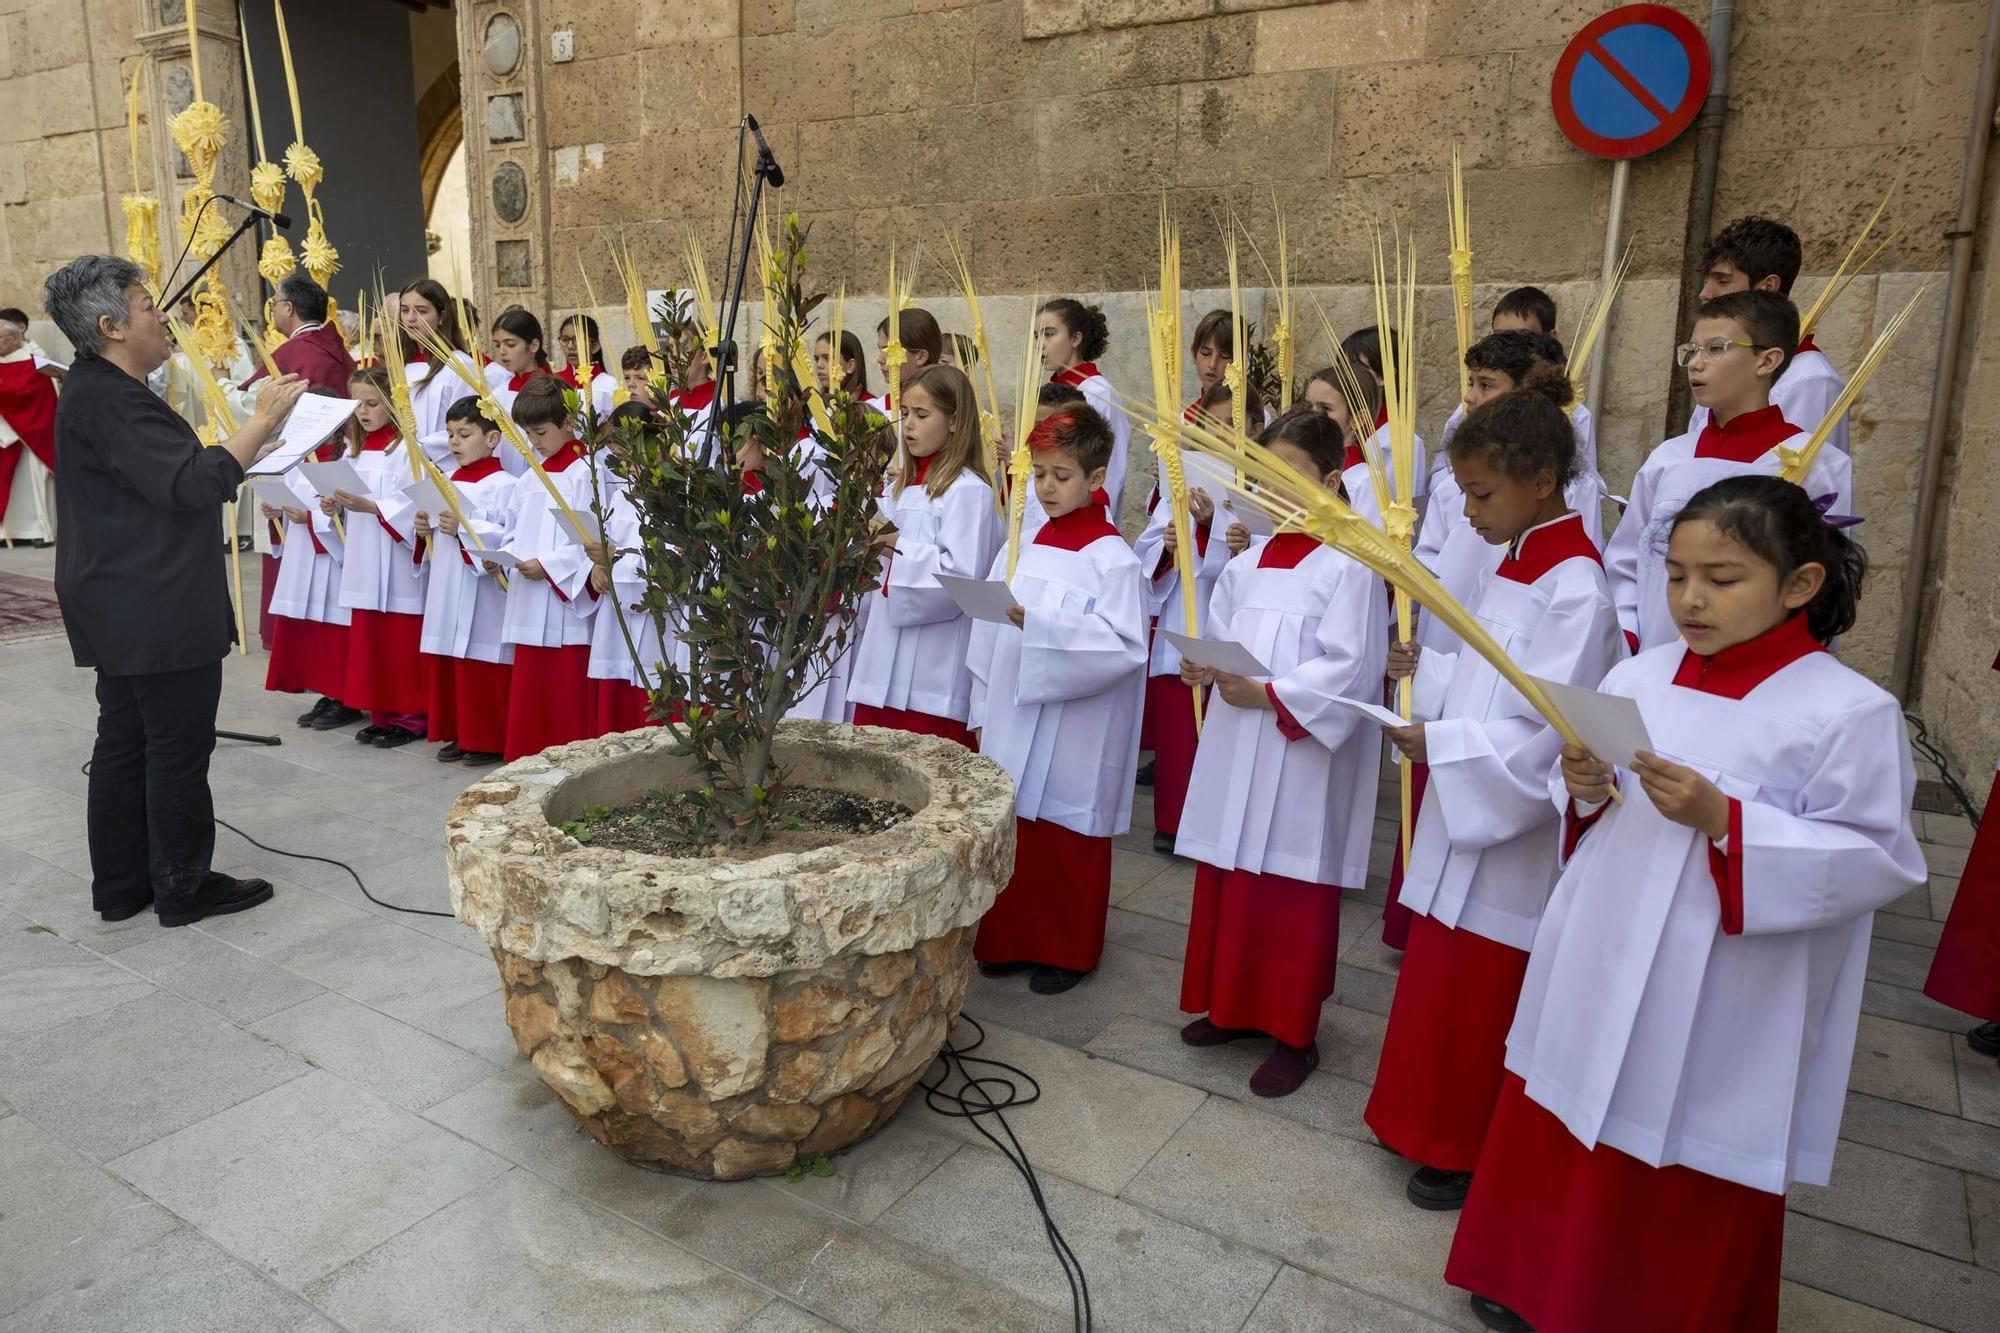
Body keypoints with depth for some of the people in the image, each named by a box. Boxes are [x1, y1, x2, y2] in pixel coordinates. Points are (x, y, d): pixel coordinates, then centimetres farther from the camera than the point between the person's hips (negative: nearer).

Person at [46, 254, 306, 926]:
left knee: (123, 742, 15)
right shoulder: (109, 401, -18)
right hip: (159, 613, -11)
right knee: (179, 747, 0)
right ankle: (183, 887, 12)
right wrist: (261, 422, -19)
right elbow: (191, 483, -27)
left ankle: (120, 885, 26)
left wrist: (243, 453, 23)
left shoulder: (98, 391, 15)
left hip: (123, 612, 11)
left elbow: (160, 479, 24)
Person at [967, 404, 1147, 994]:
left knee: (1065, 839, 7)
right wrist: (983, 715, 8)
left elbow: (1124, 646, -21)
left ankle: (1067, 950, 25)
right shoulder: (1017, 551, 8)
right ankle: (1009, 940, 31)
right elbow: (987, 639, 10)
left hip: (1073, 738, -5)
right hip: (1011, 726, 6)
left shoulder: (1112, 560, -10)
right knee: (1011, 832, 13)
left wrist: (1040, 625, -27)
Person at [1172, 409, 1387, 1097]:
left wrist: (1269, 694, -21)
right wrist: (1202, 666, -6)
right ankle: (1232, 1006, 34)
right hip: (1234, 754, 7)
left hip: (1303, 763, -6)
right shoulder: (1246, 564, 11)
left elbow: (1348, 670, -16)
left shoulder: (1347, 569, -9)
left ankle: (1293, 1034, 20)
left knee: (1293, 900, 3)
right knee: (1226, 883, 15)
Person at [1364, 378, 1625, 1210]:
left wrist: (1438, 744, -26)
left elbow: (1549, 733, -24)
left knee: (1483, 1000, 6)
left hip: (1515, 830, -9)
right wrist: (1426, 670, 1)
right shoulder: (1512, 564, 8)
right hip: (1464, 814, 9)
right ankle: (1432, 1121, 37)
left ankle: (1475, 1152, 25)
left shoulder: (1575, 588, -20)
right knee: (1443, 978, 20)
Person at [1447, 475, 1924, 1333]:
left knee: (1687, 1186, 12)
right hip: (1597, 970, 5)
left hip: (1716, 1015, -5)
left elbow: (1876, 861, -15)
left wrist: (1723, 821, -25)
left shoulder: (1850, 713, -14)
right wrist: (1583, 788, -12)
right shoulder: (1639, 679, 2)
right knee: (1560, 1137, 19)